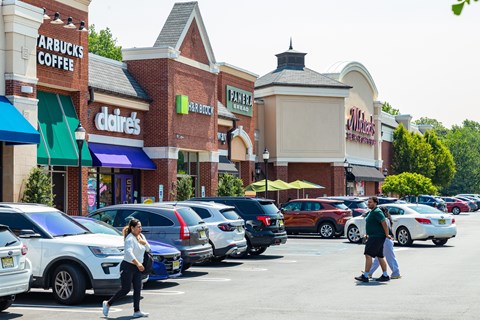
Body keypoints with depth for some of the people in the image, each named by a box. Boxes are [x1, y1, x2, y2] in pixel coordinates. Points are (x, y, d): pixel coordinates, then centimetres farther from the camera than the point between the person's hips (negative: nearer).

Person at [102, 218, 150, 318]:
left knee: (137, 289, 2)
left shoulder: (141, 236, 9)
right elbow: (129, 252, -31)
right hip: (128, 267, -8)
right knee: (126, 289, -4)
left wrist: (144, 242, -6)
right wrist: (137, 263, -42)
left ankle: (137, 311, 5)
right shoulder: (130, 239, -17)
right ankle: (108, 304, 12)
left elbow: (148, 249, 14)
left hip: (137, 268, 8)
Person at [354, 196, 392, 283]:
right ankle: (385, 275, 18)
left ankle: (365, 276, -14)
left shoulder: (377, 212, -15)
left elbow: (384, 223, -21)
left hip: (377, 237, -11)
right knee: (380, 257, 13)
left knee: (368, 255, -13)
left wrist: (387, 235, -16)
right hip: (373, 237, 11)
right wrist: (369, 235, 23)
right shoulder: (371, 212, 17)